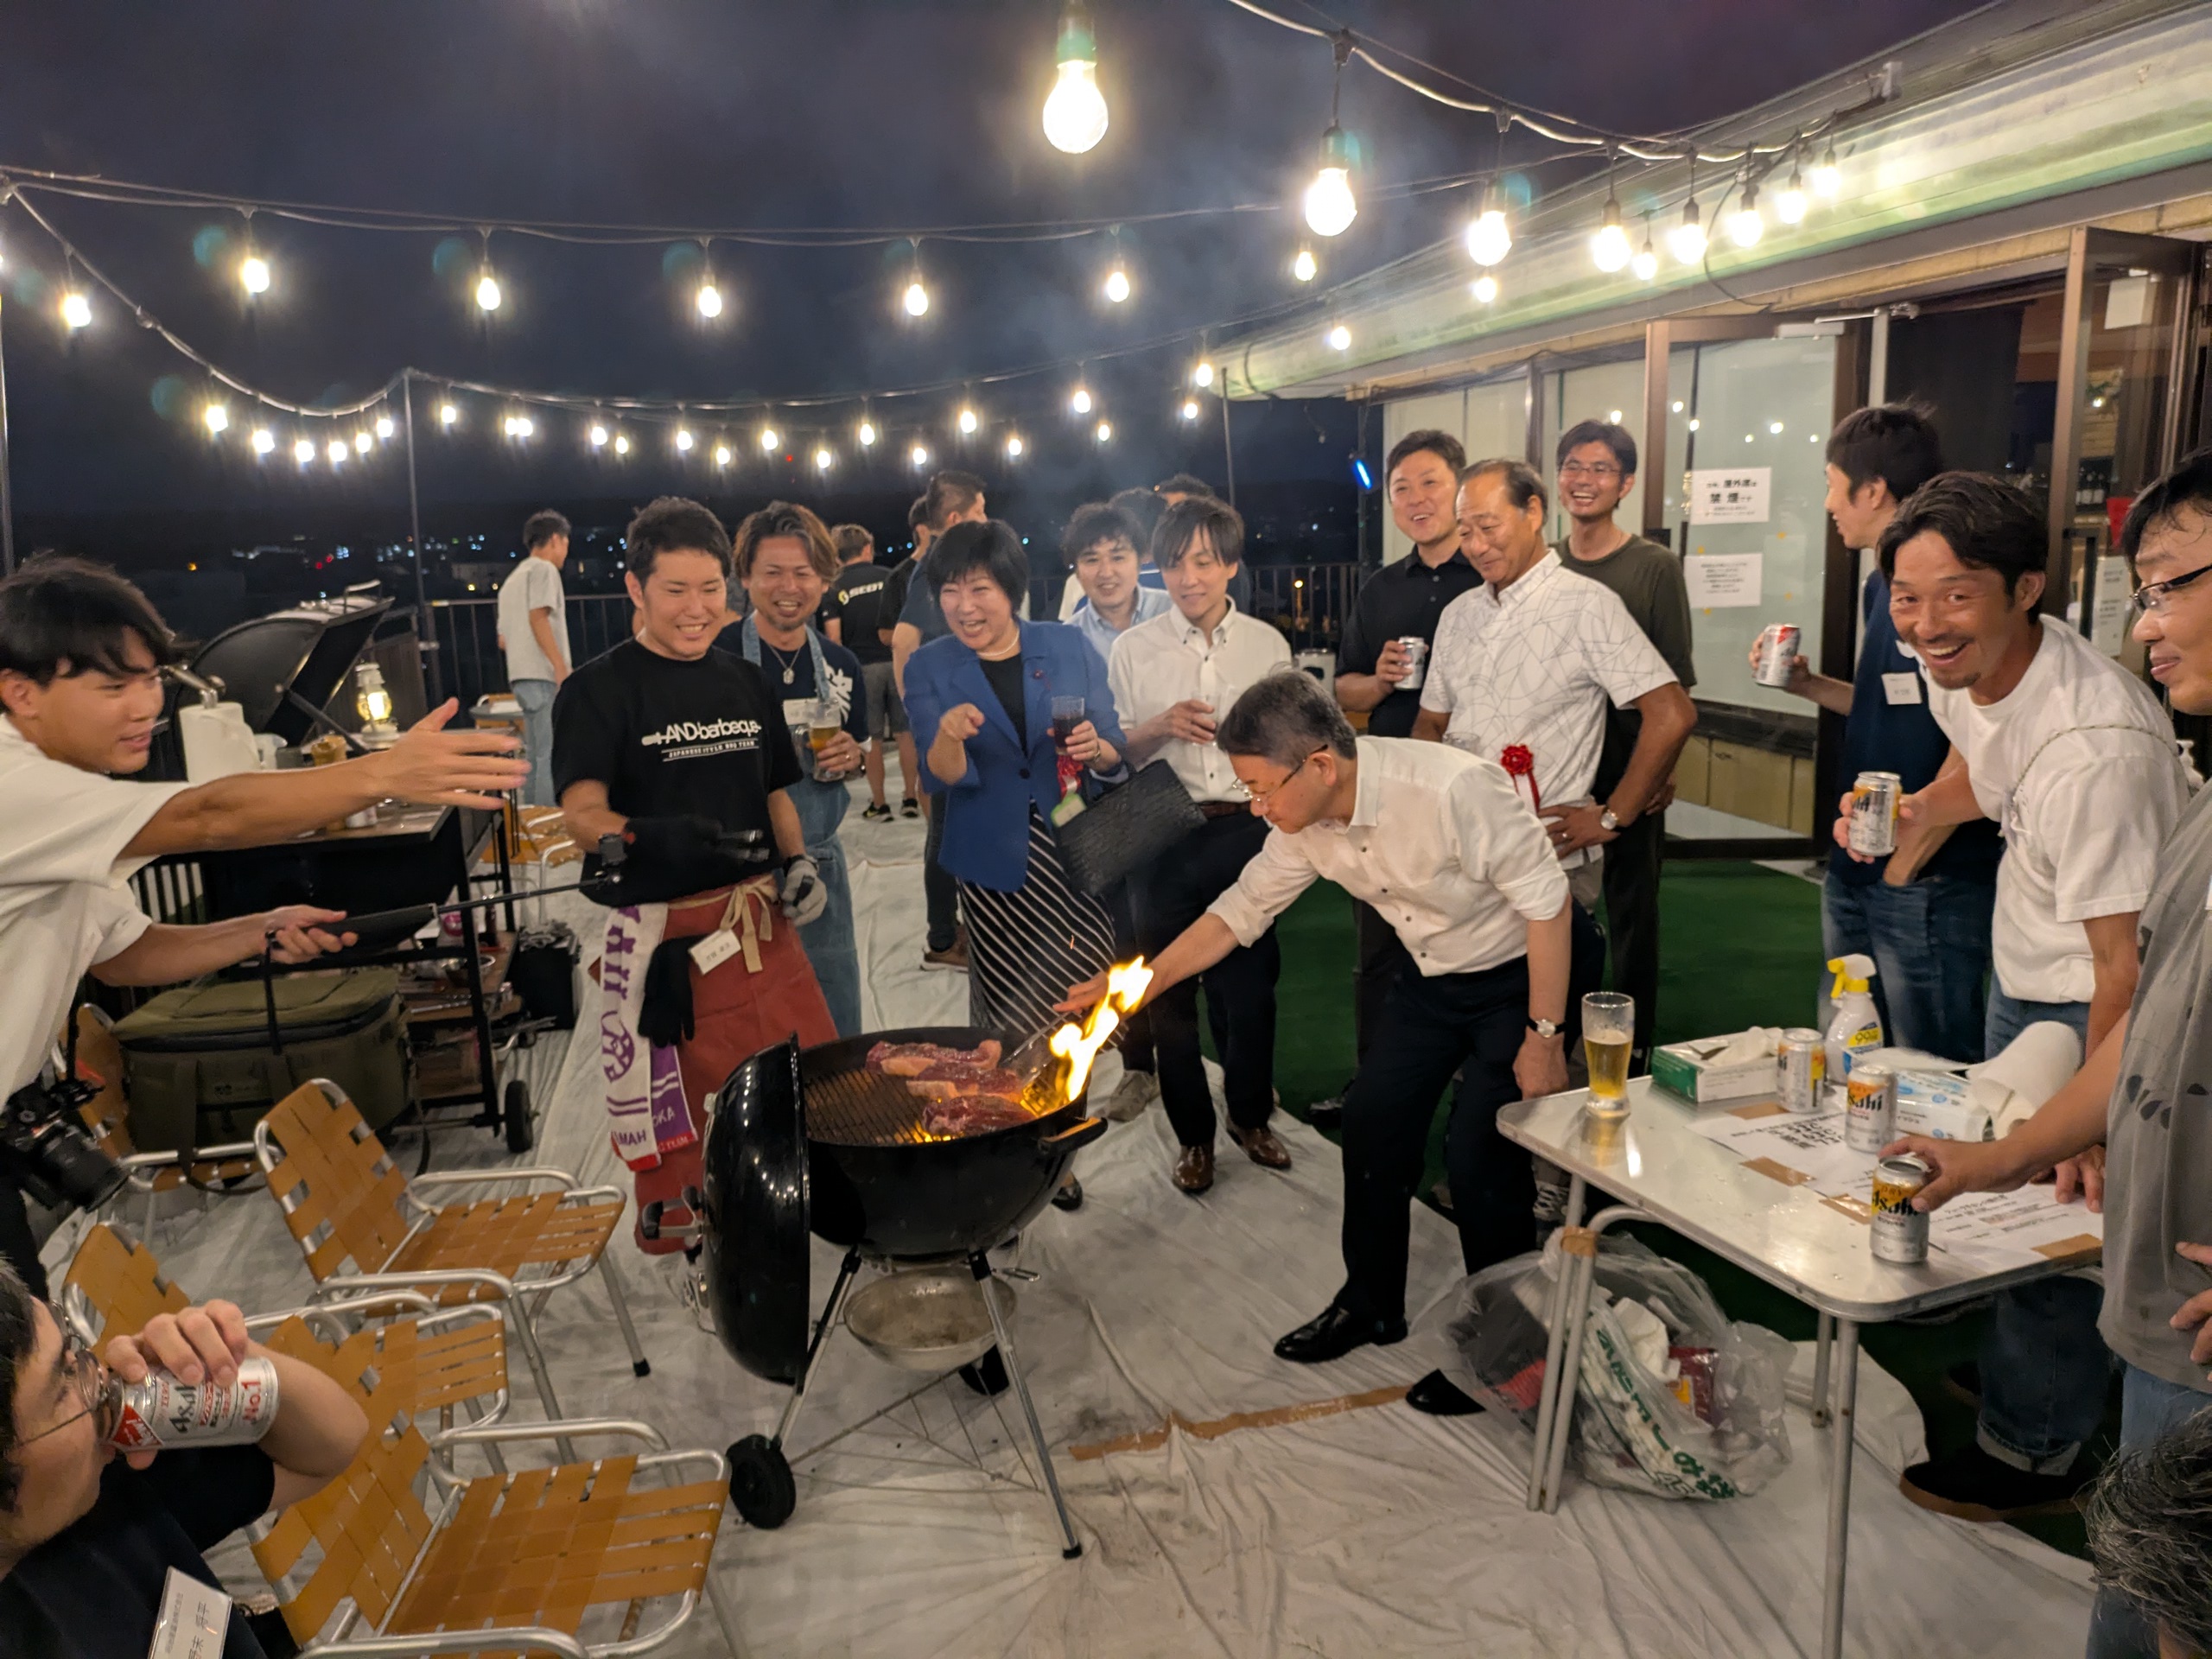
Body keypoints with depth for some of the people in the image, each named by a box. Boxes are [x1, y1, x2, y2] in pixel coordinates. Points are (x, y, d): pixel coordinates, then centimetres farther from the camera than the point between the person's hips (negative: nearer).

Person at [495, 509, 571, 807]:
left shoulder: (512, 579, 25)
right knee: (553, 755, -12)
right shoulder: (543, 568, -3)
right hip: (543, 676, -9)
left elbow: (503, 640, 23)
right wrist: (561, 666, -21)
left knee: (536, 756, 11)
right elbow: (538, 618, -16)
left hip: (522, 676, 9)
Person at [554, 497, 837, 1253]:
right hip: (662, 927, -5)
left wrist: (797, 861, 1)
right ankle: (675, 1234, 27)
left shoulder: (747, 684, 11)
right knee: (673, 1099, 5)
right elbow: (583, 813, -16)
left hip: (756, 917, 5)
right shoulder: (598, 690, -6)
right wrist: (653, 836, -37)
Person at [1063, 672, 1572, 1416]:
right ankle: (1371, 1305, 28)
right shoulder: (1307, 824, -11)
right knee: (1373, 1119, 6)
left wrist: (1545, 1036, -21)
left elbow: (1545, 900, -25)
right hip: (1436, 977, 7)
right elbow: (1241, 909, 1)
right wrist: (1135, 986, -4)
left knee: (1478, 1151, -10)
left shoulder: (1454, 790, -34)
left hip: (1523, 972, -7)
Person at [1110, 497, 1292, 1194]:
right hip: (1166, 836, 0)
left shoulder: (1267, 645, 6)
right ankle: (1193, 1134, 24)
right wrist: (1159, 727, -13)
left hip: (1246, 830, 1)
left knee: (1251, 983, 7)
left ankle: (1250, 1116, 31)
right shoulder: (1133, 648, 4)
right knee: (1170, 992, 6)